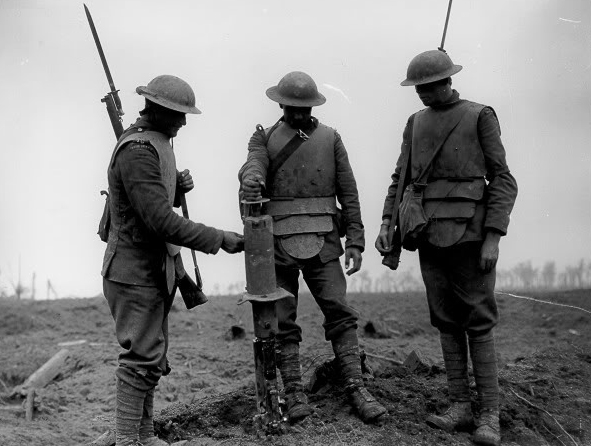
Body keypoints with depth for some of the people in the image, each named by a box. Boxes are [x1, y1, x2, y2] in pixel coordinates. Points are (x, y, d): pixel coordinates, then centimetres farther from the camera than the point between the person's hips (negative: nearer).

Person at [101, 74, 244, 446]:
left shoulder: (156, 143, 11)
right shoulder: (137, 150, -22)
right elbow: (162, 220, -28)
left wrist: (179, 187, 0)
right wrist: (220, 240, -24)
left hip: (155, 269, 10)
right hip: (135, 271, -10)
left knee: (153, 358, 15)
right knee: (142, 357, -7)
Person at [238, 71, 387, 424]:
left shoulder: (330, 138, 11)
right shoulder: (265, 138, 9)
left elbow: (348, 192, 9)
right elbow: (254, 165, -12)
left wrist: (355, 240, 1)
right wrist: (251, 181, -38)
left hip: (323, 242, 0)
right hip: (278, 242, 0)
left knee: (340, 312, -5)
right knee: (282, 322, 1)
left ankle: (356, 387, -1)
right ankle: (294, 392, 8)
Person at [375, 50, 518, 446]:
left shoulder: (480, 117, 0)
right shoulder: (415, 124, 14)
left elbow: (503, 181, -4)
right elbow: (401, 179, 15)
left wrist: (493, 238, -12)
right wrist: (386, 224, 0)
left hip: (469, 233, -5)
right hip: (430, 235, 5)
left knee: (478, 323, -3)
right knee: (447, 323, 7)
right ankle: (461, 406, 13)